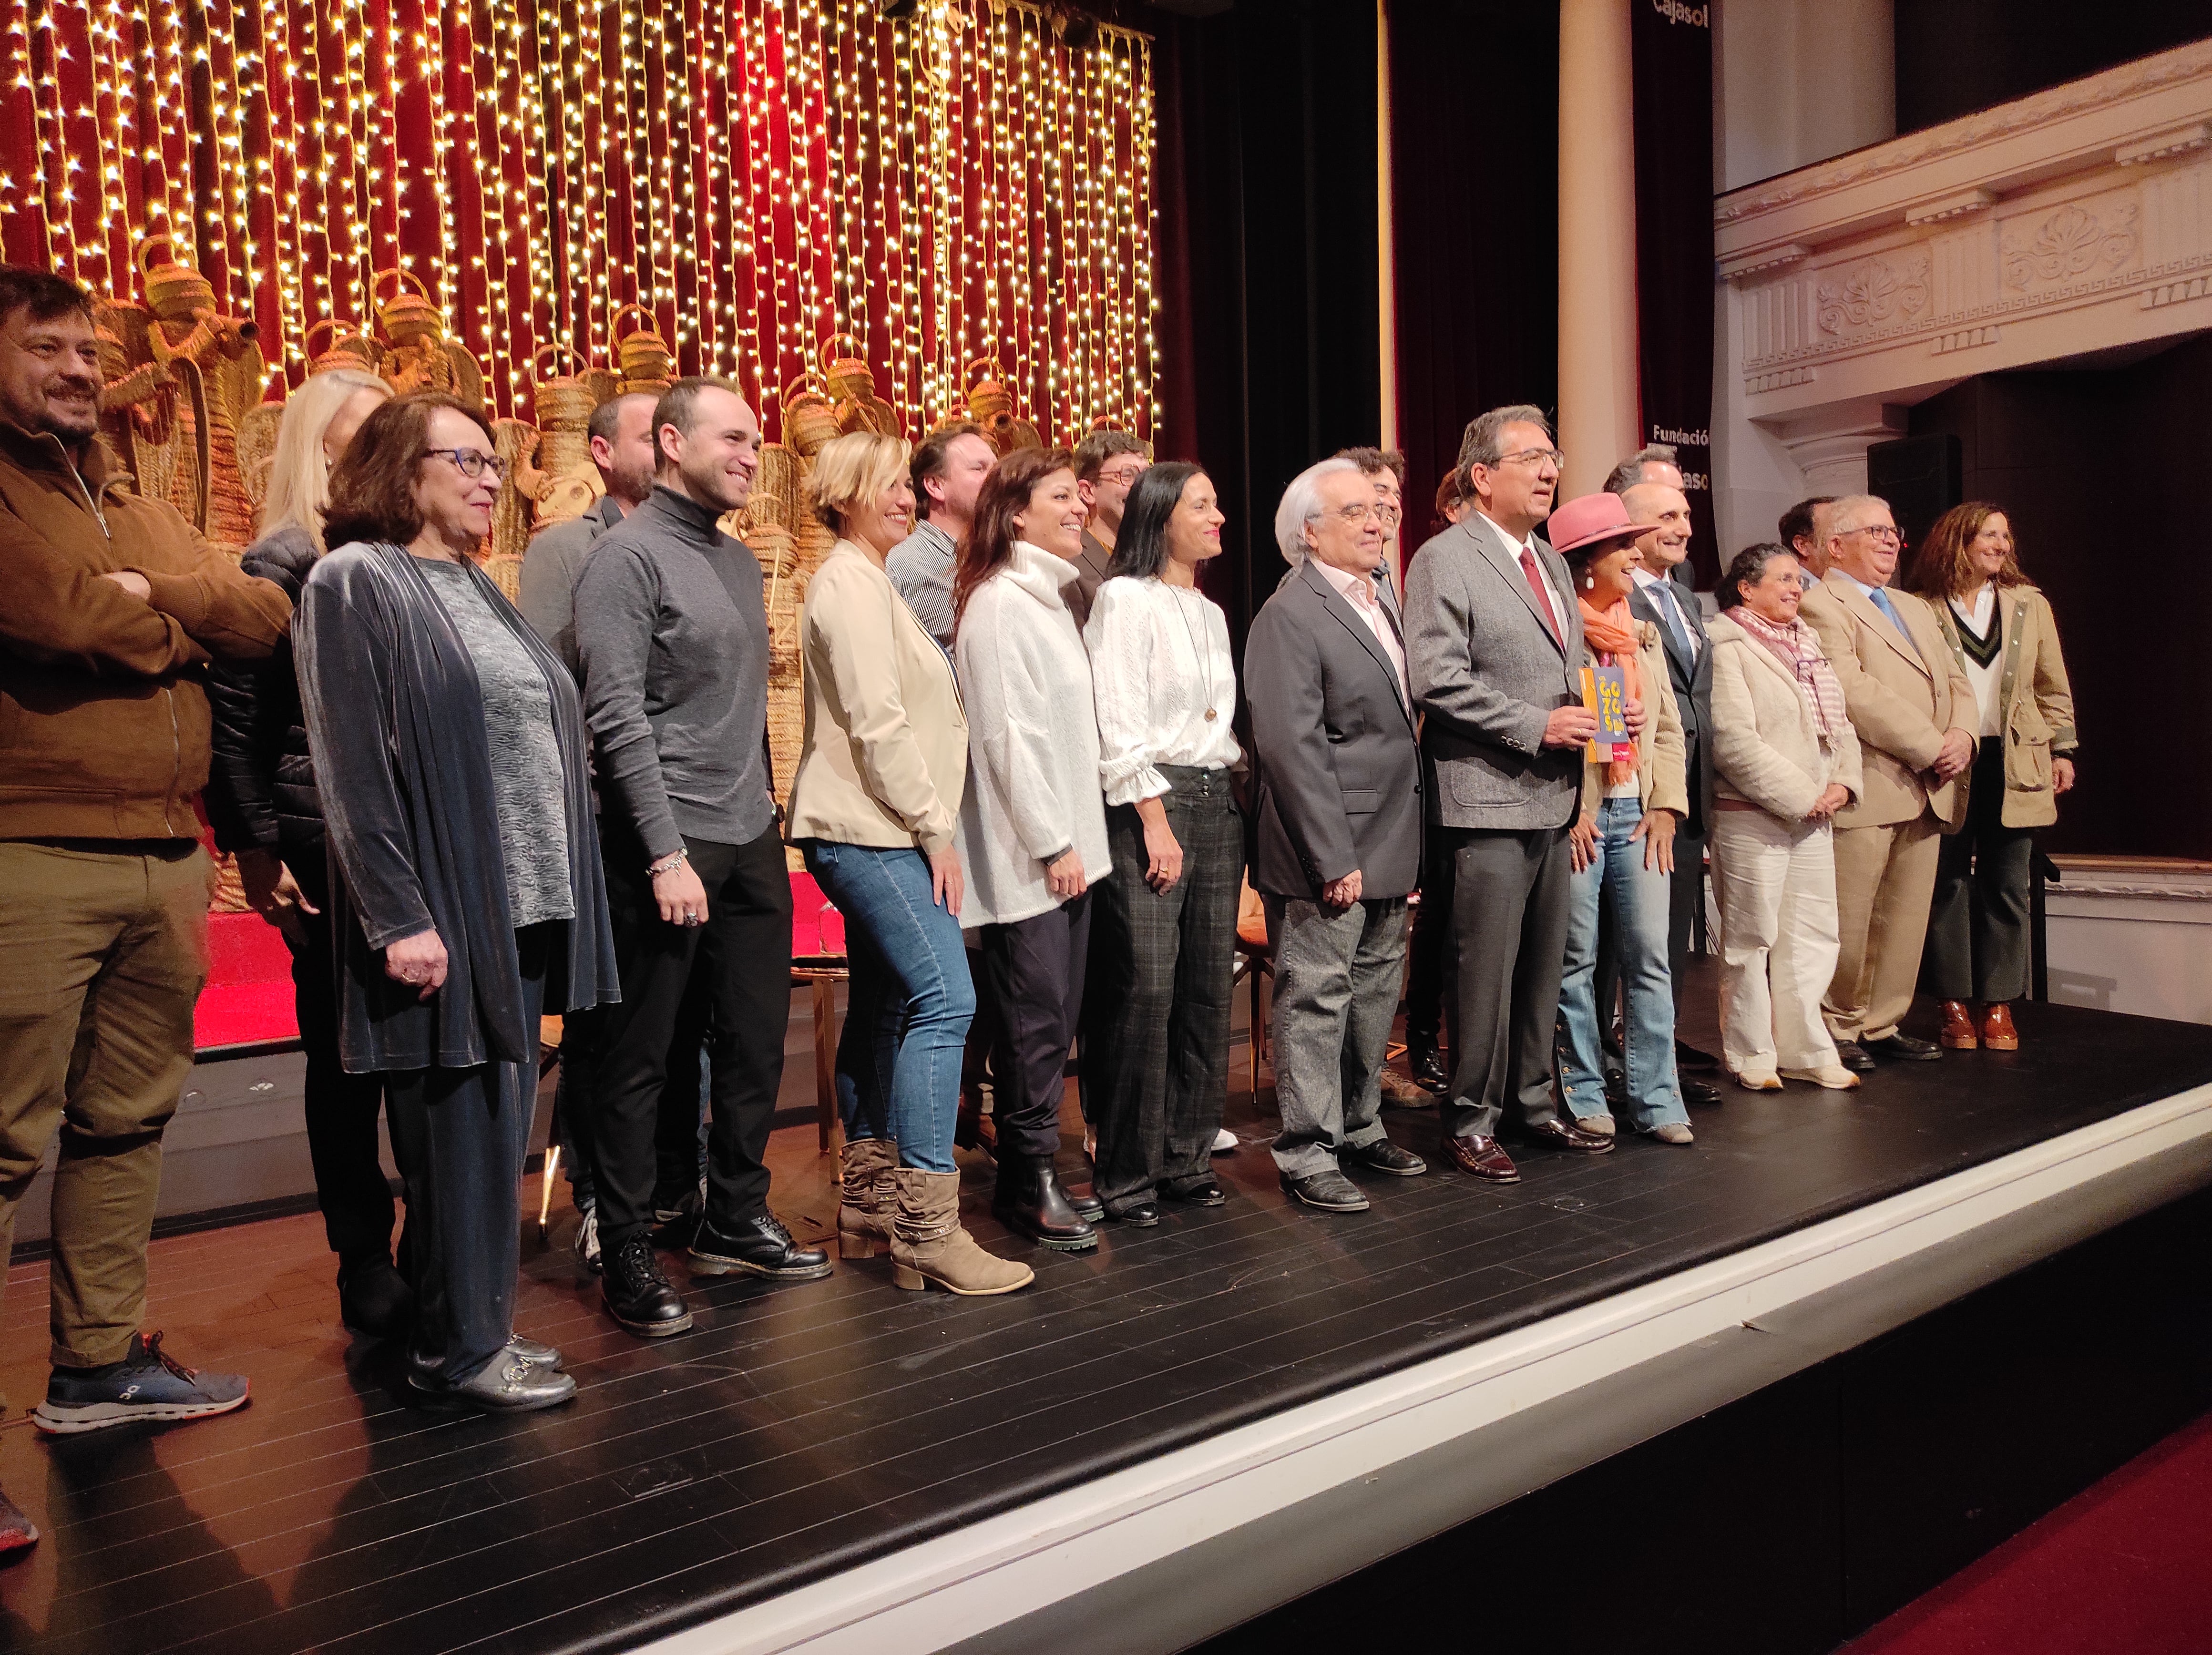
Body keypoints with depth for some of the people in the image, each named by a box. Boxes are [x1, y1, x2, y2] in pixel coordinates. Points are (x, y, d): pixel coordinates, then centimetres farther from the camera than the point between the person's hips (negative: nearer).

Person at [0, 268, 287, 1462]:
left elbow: (265, 619, 10)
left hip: (167, 861, 7)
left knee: (127, 1124, 13)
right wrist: (181, 631, -1)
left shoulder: (137, 511, 21)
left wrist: (153, 593, -7)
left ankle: (98, 1363, 25)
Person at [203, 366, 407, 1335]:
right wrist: (256, 851, -9)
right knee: (345, 1060, 5)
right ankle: (367, 1270, 17)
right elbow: (232, 717, -6)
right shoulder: (285, 562, -4)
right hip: (329, 845, -5)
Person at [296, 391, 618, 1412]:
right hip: (439, 908, -8)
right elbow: (349, 762, -14)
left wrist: (558, 896, 13)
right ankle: (457, 1350, 13)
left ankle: (479, 1328, 24)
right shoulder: (355, 582, -6)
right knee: (459, 1126, -1)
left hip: (522, 905, 8)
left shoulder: (475, 590, 17)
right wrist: (398, 915, -19)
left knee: (500, 1125, 12)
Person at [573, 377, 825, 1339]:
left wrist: (764, 810, 15)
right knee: (637, 1058, 3)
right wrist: (667, 853, -19)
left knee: (756, 1040, 12)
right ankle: (628, 1256, 15)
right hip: (666, 843, -8)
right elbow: (617, 716, -15)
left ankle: (734, 1221, 28)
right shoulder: (629, 556, -8)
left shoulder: (740, 561, 16)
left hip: (751, 841, 8)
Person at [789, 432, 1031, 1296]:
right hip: (873, 832, -11)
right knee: (944, 998, -15)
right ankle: (927, 1226, -13)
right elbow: (878, 723, -17)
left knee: (884, 1004, 11)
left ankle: (868, 1204, 19)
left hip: (872, 834, 11)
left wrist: (930, 825, 16)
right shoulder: (849, 582, -10)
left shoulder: (868, 579, 23)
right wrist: (936, 831, -13)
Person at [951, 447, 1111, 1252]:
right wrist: (1052, 843, -15)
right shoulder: (999, 603, -11)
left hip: (1068, 846, 9)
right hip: (1028, 853, -9)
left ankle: (1031, 1173, 22)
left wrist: (1077, 837, 16)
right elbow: (1006, 733, -16)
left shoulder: (1051, 598, 17)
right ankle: (1029, 1185, 10)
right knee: (1037, 1020, -3)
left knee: (1056, 1019, 12)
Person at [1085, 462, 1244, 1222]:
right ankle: (1126, 1173, 4)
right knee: (1144, 990, -8)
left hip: (1217, 801, 8)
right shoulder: (1125, 598, -4)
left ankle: (1187, 1154, 18)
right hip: (1148, 800, -7)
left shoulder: (1211, 612, 20)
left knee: (1208, 988, 7)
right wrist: (1156, 819, -16)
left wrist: (1229, 796, 9)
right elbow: (1119, 724, -11)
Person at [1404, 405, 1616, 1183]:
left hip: (1554, 798, 8)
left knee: (1542, 967, 15)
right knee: (1487, 971, -3)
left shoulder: (1550, 561, 18)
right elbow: (1437, 681, -18)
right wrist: (1537, 726, -17)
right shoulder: (1445, 560, -8)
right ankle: (1470, 1121, 10)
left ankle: (1534, 1105, 28)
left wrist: (1605, 712, 7)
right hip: (1489, 801, -8)